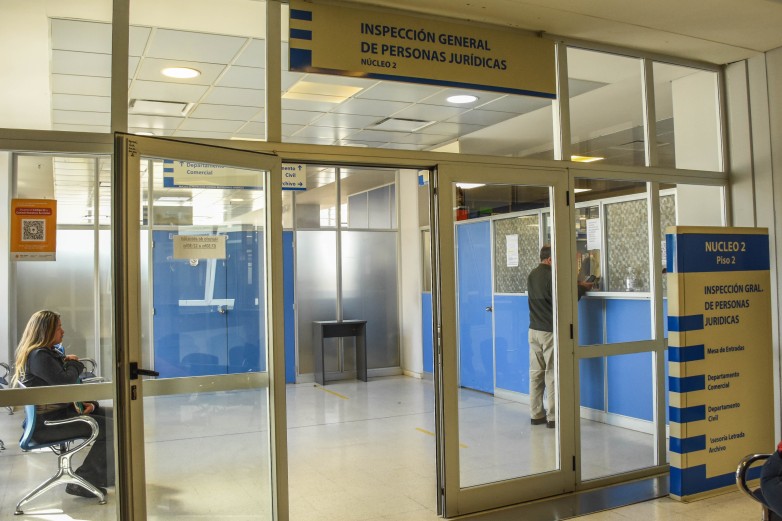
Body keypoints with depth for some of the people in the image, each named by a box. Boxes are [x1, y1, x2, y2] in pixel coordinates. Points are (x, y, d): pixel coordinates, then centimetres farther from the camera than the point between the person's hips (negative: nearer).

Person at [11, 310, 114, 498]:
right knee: (110, 428, -20)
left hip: (64, 410, 10)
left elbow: (74, 384, 19)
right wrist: (74, 364, -4)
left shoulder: (52, 353, 18)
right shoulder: (38, 356, -15)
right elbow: (65, 381, -25)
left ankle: (105, 475, 14)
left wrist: (90, 403, 2)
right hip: (46, 423, -10)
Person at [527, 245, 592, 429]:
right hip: (549, 331, -7)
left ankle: (536, 414, 15)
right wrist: (582, 289, 0)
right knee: (552, 374, -1)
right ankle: (553, 417, 3)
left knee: (536, 373, 10)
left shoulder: (532, 275, 9)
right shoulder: (551, 276, -16)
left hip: (534, 330, 7)